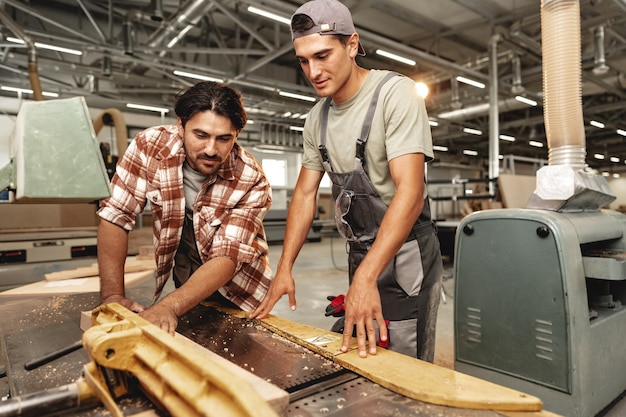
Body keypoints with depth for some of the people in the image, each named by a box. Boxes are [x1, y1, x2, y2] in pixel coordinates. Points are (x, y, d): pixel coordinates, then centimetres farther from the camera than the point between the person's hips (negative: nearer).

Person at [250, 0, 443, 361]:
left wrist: (366, 277, -31)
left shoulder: (396, 93, -15)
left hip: (405, 257, -6)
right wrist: (284, 269, 3)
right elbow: (305, 194, 9)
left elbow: (411, 192, -24)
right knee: (360, 366, 17)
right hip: (360, 255, 6)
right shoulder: (317, 118, 7)